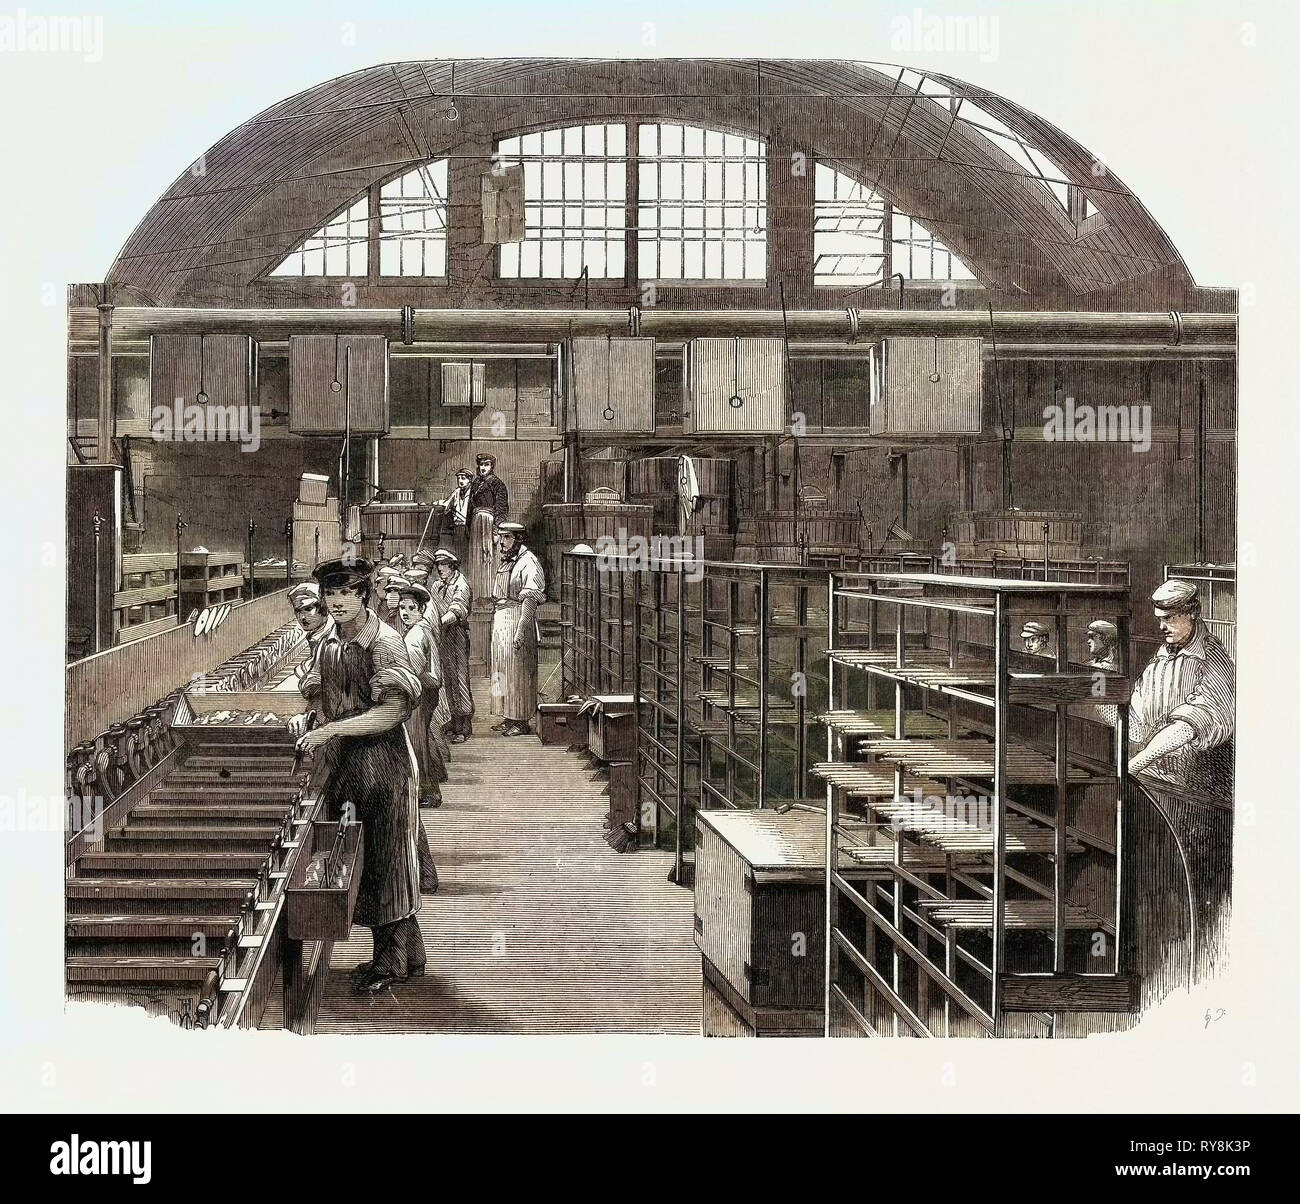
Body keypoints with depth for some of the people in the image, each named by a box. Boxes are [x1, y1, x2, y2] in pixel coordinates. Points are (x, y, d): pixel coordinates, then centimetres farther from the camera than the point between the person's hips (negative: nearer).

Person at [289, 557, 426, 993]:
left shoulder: (385, 643, -14)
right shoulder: (328, 645, 9)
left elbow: (393, 712, -20)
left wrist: (332, 729, -23)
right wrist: (306, 719, -2)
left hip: (383, 765, -8)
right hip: (343, 767, 8)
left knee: (385, 862, 0)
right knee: (359, 863, 12)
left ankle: (390, 962, 10)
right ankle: (407, 953, 24)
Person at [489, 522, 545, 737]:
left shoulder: (528, 563, -11)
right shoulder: (506, 562, 16)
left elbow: (530, 599, -18)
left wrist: (521, 629, -24)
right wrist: (496, 620, 13)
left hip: (518, 617, -9)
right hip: (500, 620, 9)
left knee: (517, 670, -7)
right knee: (502, 669, 9)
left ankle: (521, 721, -3)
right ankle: (508, 717, 15)